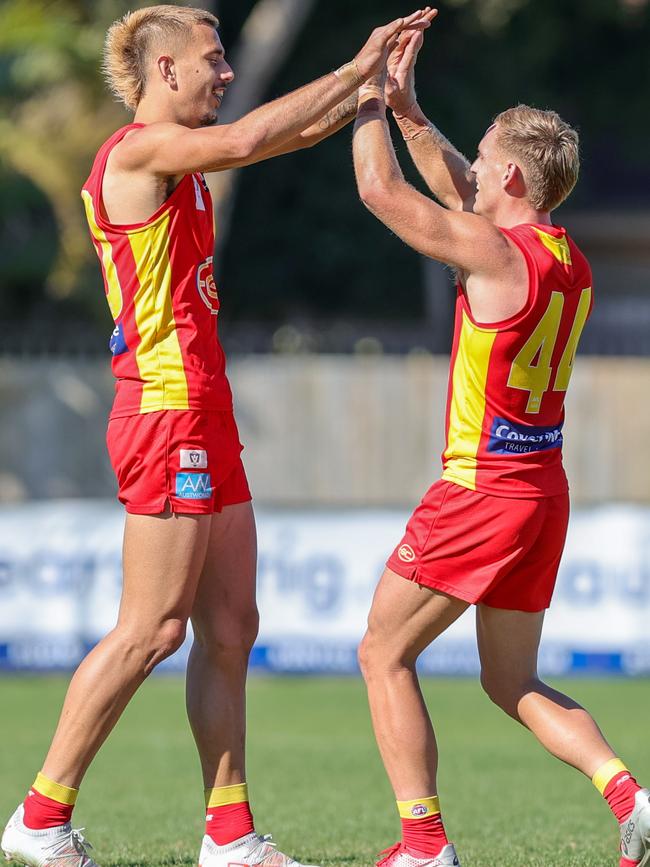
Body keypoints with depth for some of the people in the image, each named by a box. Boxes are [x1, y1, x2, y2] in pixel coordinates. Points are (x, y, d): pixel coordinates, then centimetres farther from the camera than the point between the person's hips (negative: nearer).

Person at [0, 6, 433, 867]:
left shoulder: (179, 156, 17)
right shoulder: (137, 149, -11)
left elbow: (295, 132, 24)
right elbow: (246, 140, -25)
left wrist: (376, 84, 13)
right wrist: (355, 70, -17)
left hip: (204, 419, 10)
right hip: (168, 409, -10)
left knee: (230, 626, 8)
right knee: (153, 628, -9)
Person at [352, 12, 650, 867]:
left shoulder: (497, 251, -17)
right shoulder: (567, 257, 9)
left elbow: (382, 191, -10)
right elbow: (457, 193, 23)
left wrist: (369, 104, 5)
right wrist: (408, 110, 21)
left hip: (482, 490, -8)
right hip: (543, 486, 9)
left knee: (384, 653, 4)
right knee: (511, 681, 16)